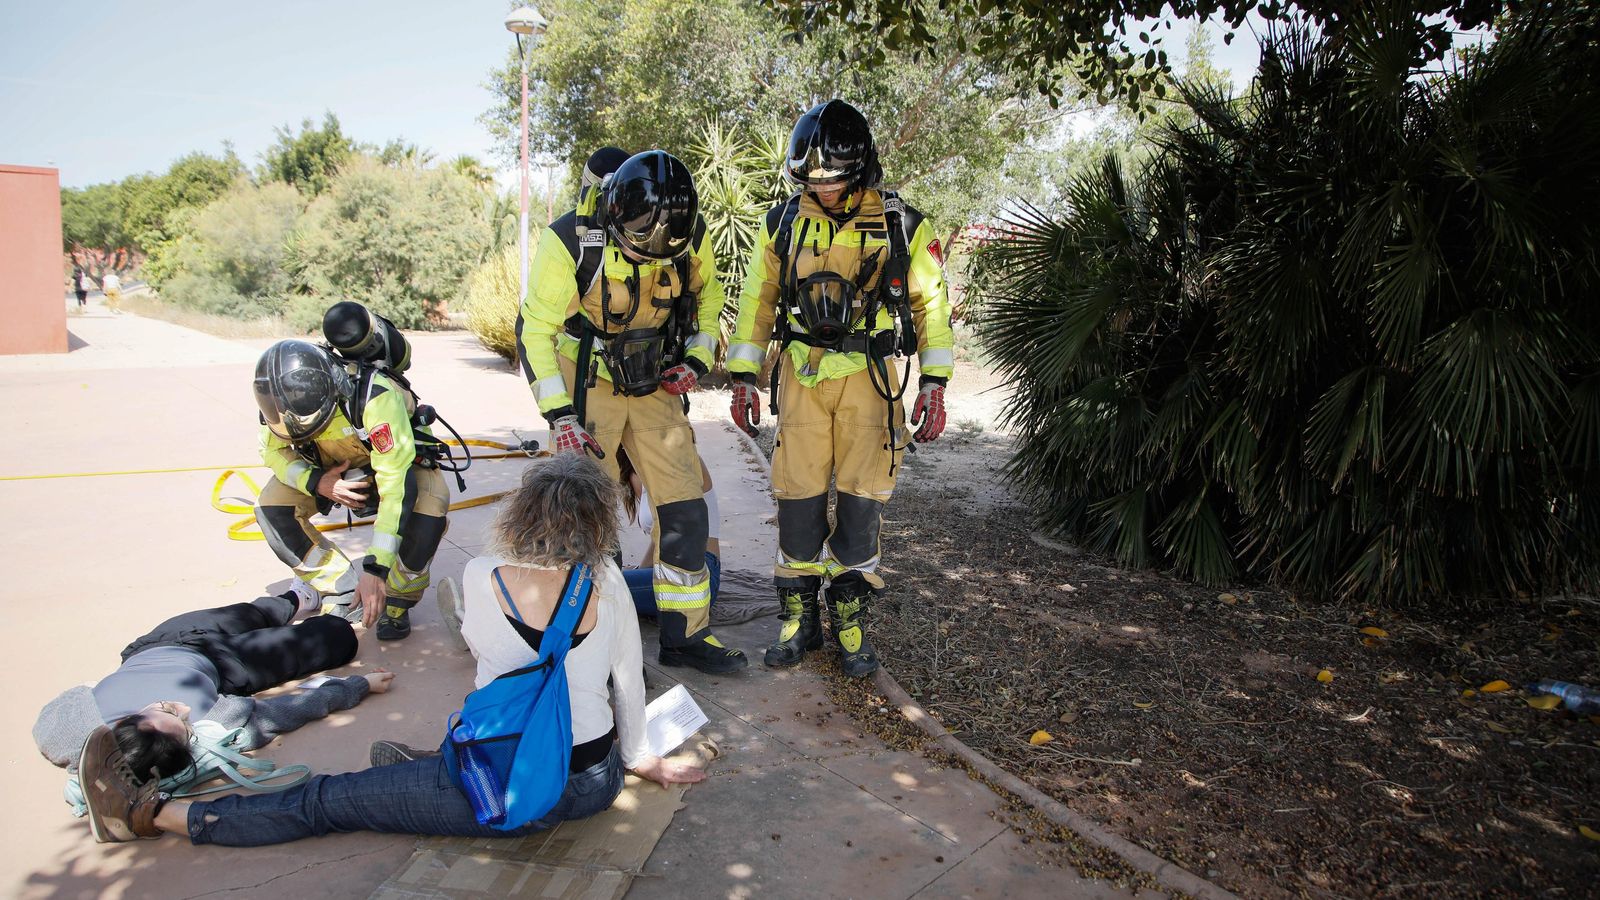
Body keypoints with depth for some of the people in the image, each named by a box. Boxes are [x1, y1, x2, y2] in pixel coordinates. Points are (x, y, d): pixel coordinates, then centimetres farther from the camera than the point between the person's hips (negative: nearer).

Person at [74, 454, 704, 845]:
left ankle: (148, 813, 20)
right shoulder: (608, 584, -7)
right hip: (597, 782, 4)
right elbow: (629, 681, 3)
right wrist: (639, 757, 20)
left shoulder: (481, 577, -11)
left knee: (327, 802, 8)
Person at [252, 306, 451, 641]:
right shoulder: (284, 397, -26)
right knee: (272, 507, -17)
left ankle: (396, 603, -10)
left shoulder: (376, 396, -42)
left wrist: (375, 569, -46)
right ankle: (346, 594, -2)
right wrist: (316, 482, -31)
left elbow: (395, 484, -43)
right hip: (332, 468, 5)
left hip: (400, 460, -4)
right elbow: (275, 451, -9)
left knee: (430, 507, -35)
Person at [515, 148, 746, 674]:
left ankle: (686, 635, 16)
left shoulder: (691, 236, -10)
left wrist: (697, 357, -2)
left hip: (653, 386, 4)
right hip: (585, 388, -4)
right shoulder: (571, 241, -22)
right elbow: (534, 329, -14)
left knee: (686, 510, 1)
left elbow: (707, 292, 11)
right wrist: (559, 415, -19)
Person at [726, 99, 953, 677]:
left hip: (868, 377, -1)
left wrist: (934, 386, -3)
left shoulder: (902, 227, -3)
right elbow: (757, 300, 10)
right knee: (797, 497, 2)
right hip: (801, 375, 2)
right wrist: (744, 379, 6)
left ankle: (850, 621, 16)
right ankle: (799, 618, 17)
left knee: (862, 499, 0)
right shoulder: (783, 223, 2)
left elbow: (931, 306, 3)